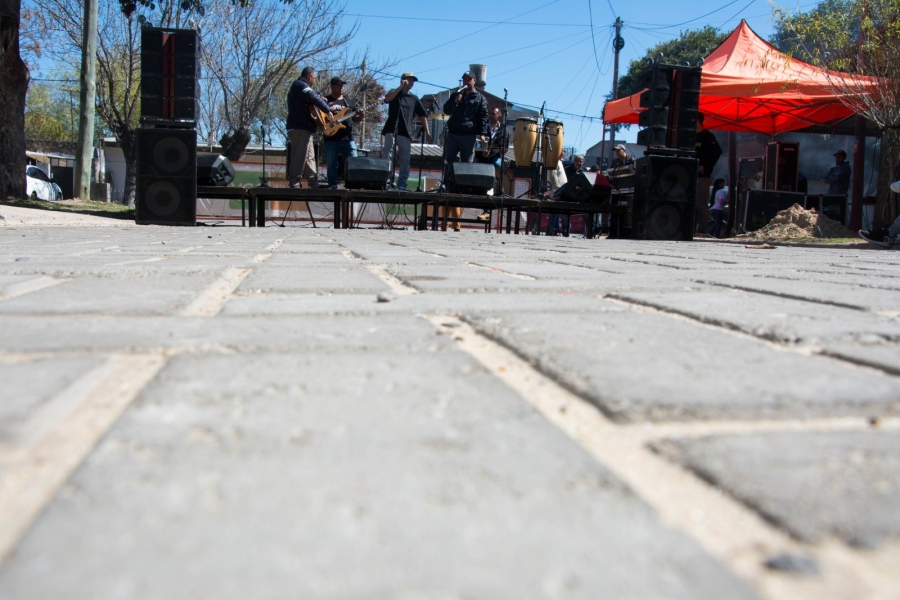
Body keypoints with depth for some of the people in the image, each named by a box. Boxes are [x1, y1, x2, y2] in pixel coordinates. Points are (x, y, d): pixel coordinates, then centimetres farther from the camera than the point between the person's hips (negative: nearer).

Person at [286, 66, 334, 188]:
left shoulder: (298, 86, 26)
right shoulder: (301, 85, -8)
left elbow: (309, 103, 30)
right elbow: (314, 97, -24)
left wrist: (322, 106, 13)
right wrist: (328, 110, -19)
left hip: (303, 129, 11)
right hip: (300, 129, -11)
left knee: (309, 158, 12)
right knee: (299, 158, -12)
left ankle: (314, 185, 16)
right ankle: (294, 185, -13)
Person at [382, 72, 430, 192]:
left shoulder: (414, 99, 16)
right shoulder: (394, 93, 10)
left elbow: (422, 115, 15)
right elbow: (387, 98, -14)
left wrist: (426, 132, 6)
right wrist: (401, 87, -14)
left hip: (406, 133, 3)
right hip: (391, 130, -3)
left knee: (405, 160, 0)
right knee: (387, 158, -9)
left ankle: (402, 184, 2)